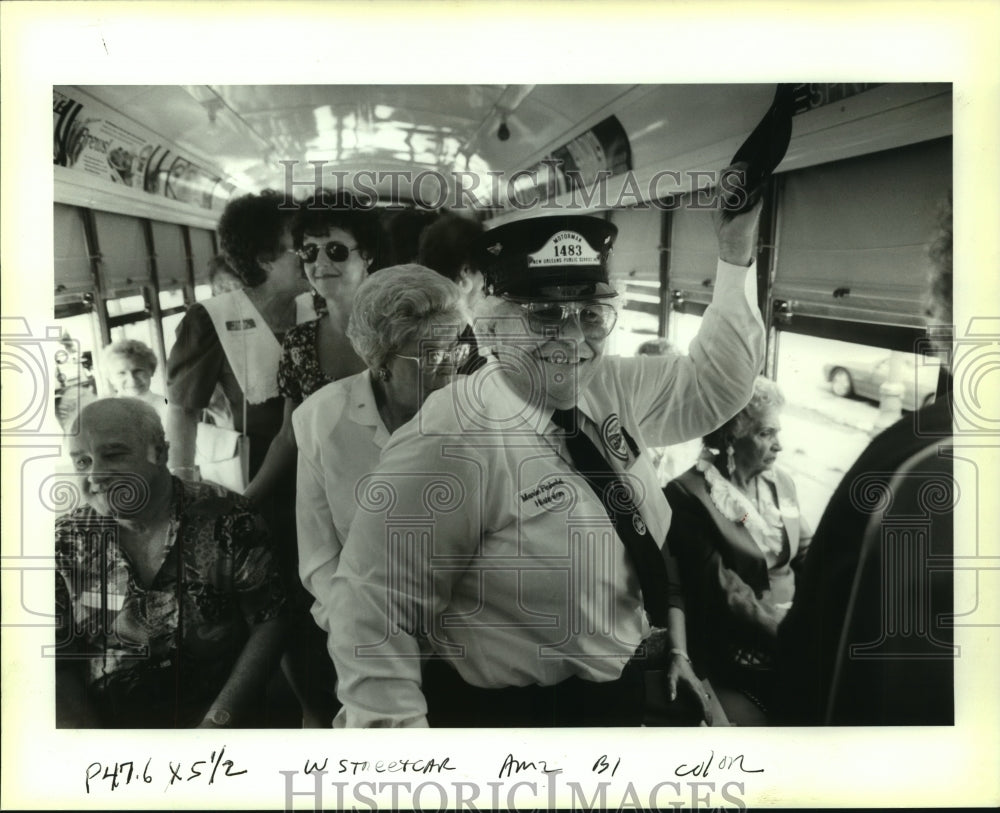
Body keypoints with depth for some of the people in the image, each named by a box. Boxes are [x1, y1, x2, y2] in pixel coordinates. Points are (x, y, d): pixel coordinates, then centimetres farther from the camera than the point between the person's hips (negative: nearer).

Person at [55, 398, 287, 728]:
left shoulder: (225, 519, -7)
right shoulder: (65, 542, 1)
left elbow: (267, 624, -6)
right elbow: (58, 665, 2)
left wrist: (217, 722, -13)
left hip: (213, 712, -3)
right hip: (105, 720, 3)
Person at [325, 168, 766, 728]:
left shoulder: (612, 391, -4)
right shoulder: (453, 441, -27)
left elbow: (713, 384, 8)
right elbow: (375, 607, -25)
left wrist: (737, 260, -2)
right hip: (507, 714, -7)